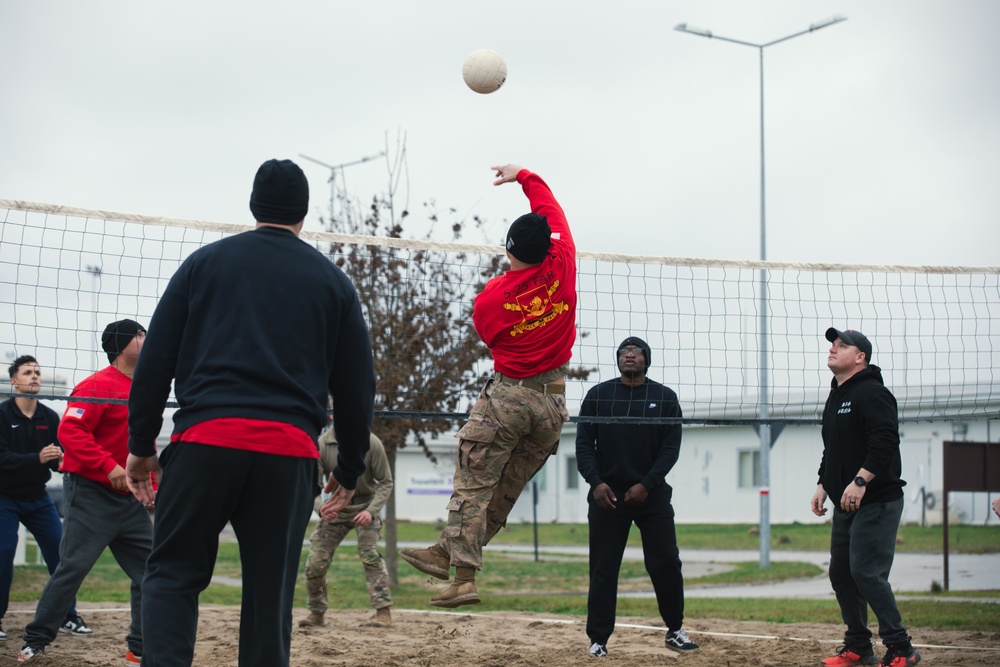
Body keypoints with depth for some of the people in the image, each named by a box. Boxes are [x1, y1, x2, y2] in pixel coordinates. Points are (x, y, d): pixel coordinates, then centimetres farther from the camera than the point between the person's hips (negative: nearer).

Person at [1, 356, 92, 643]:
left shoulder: (50, 418, 0)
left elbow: (59, 458, -2)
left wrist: (62, 460, -26)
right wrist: (37, 458, -34)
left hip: (38, 498, 4)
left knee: (60, 552, -1)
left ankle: (67, 617, 9)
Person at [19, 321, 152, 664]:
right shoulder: (98, 385, -12)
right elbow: (70, 430, -22)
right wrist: (108, 467, -27)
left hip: (129, 500, 8)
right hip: (90, 493, -8)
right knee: (73, 567, -8)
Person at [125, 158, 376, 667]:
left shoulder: (205, 262, 12)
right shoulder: (333, 281, 15)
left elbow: (155, 360, 8)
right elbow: (357, 386, 16)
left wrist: (140, 445, 13)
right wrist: (350, 468, 25)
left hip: (205, 439, -1)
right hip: (289, 454, 1)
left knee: (172, 573, 5)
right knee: (270, 595, 7)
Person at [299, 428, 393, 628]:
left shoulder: (371, 443, -18)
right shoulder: (321, 445, -15)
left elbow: (386, 482, -10)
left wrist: (371, 511, -24)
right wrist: (320, 507, -35)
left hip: (365, 507, -2)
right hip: (336, 509, 2)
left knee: (370, 555, -22)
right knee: (315, 562, -2)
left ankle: (383, 611, -19)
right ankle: (317, 613, 17)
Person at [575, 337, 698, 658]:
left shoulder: (665, 398, 4)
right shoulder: (597, 395, 5)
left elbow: (671, 448, -1)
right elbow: (583, 444, 2)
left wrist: (646, 485, -12)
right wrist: (596, 482, -13)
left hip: (652, 495, 0)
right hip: (606, 495, 0)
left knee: (667, 564, -2)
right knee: (603, 569, -1)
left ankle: (674, 631, 15)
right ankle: (598, 640, 4)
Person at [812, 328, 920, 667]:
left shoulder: (872, 393, -12)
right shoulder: (836, 397, 18)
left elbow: (884, 442, -24)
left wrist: (860, 481, -29)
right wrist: (823, 484, 17)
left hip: (875, 502, -10)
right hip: (845, 504, 10)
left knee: (866, 572, -15)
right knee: (840, 573, 11)